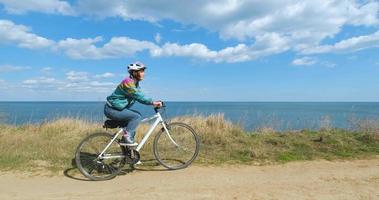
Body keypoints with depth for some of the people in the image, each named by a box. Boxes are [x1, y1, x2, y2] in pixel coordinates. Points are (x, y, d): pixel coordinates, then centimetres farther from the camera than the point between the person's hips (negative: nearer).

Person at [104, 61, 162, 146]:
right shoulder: (128, 82, -20)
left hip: (117, 108, 10)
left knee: (137, 115, 10)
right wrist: (152, 102, -26)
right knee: (137, 116, -17)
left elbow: (140, 95, 7)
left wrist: (153, 103, -4)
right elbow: (138, 96, -26)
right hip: (112, 110, -10)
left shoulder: (135, 83, 11)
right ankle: (126, 138, -11)